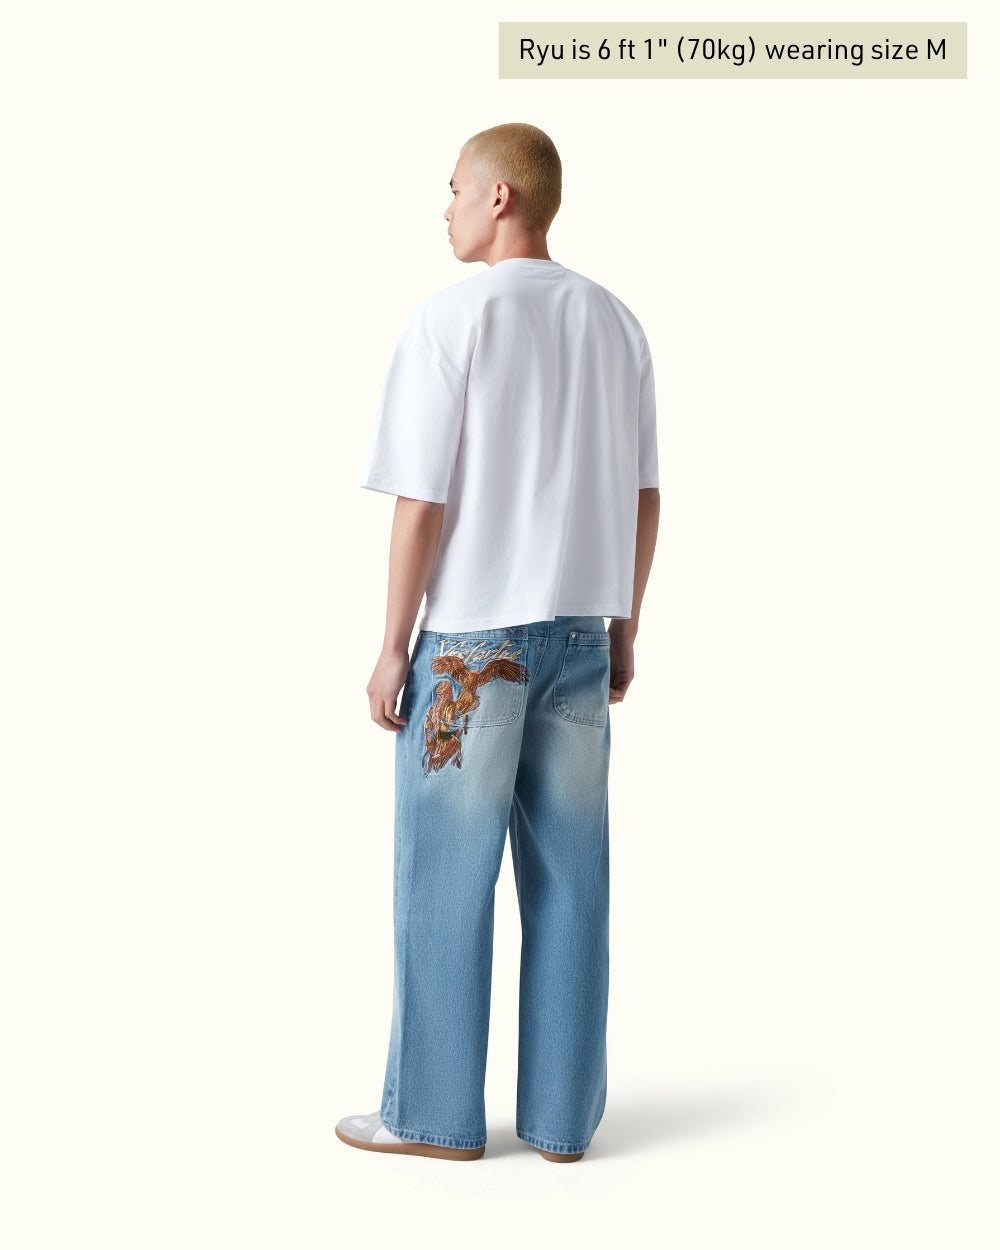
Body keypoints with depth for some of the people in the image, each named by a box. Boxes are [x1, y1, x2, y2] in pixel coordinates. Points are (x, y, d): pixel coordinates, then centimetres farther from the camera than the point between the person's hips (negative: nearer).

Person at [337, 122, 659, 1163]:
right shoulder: (614, 323, 7)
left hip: (471, 641, -5)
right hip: (578, 638, 5)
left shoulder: (452, 318, -9)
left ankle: (435, 1113, 16)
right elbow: (644, 498, 10)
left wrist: (393, 647, -5)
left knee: (445, 881, 5)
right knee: (569, 878, 9)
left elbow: (421, 502, -12)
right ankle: (562, 1114, 16)